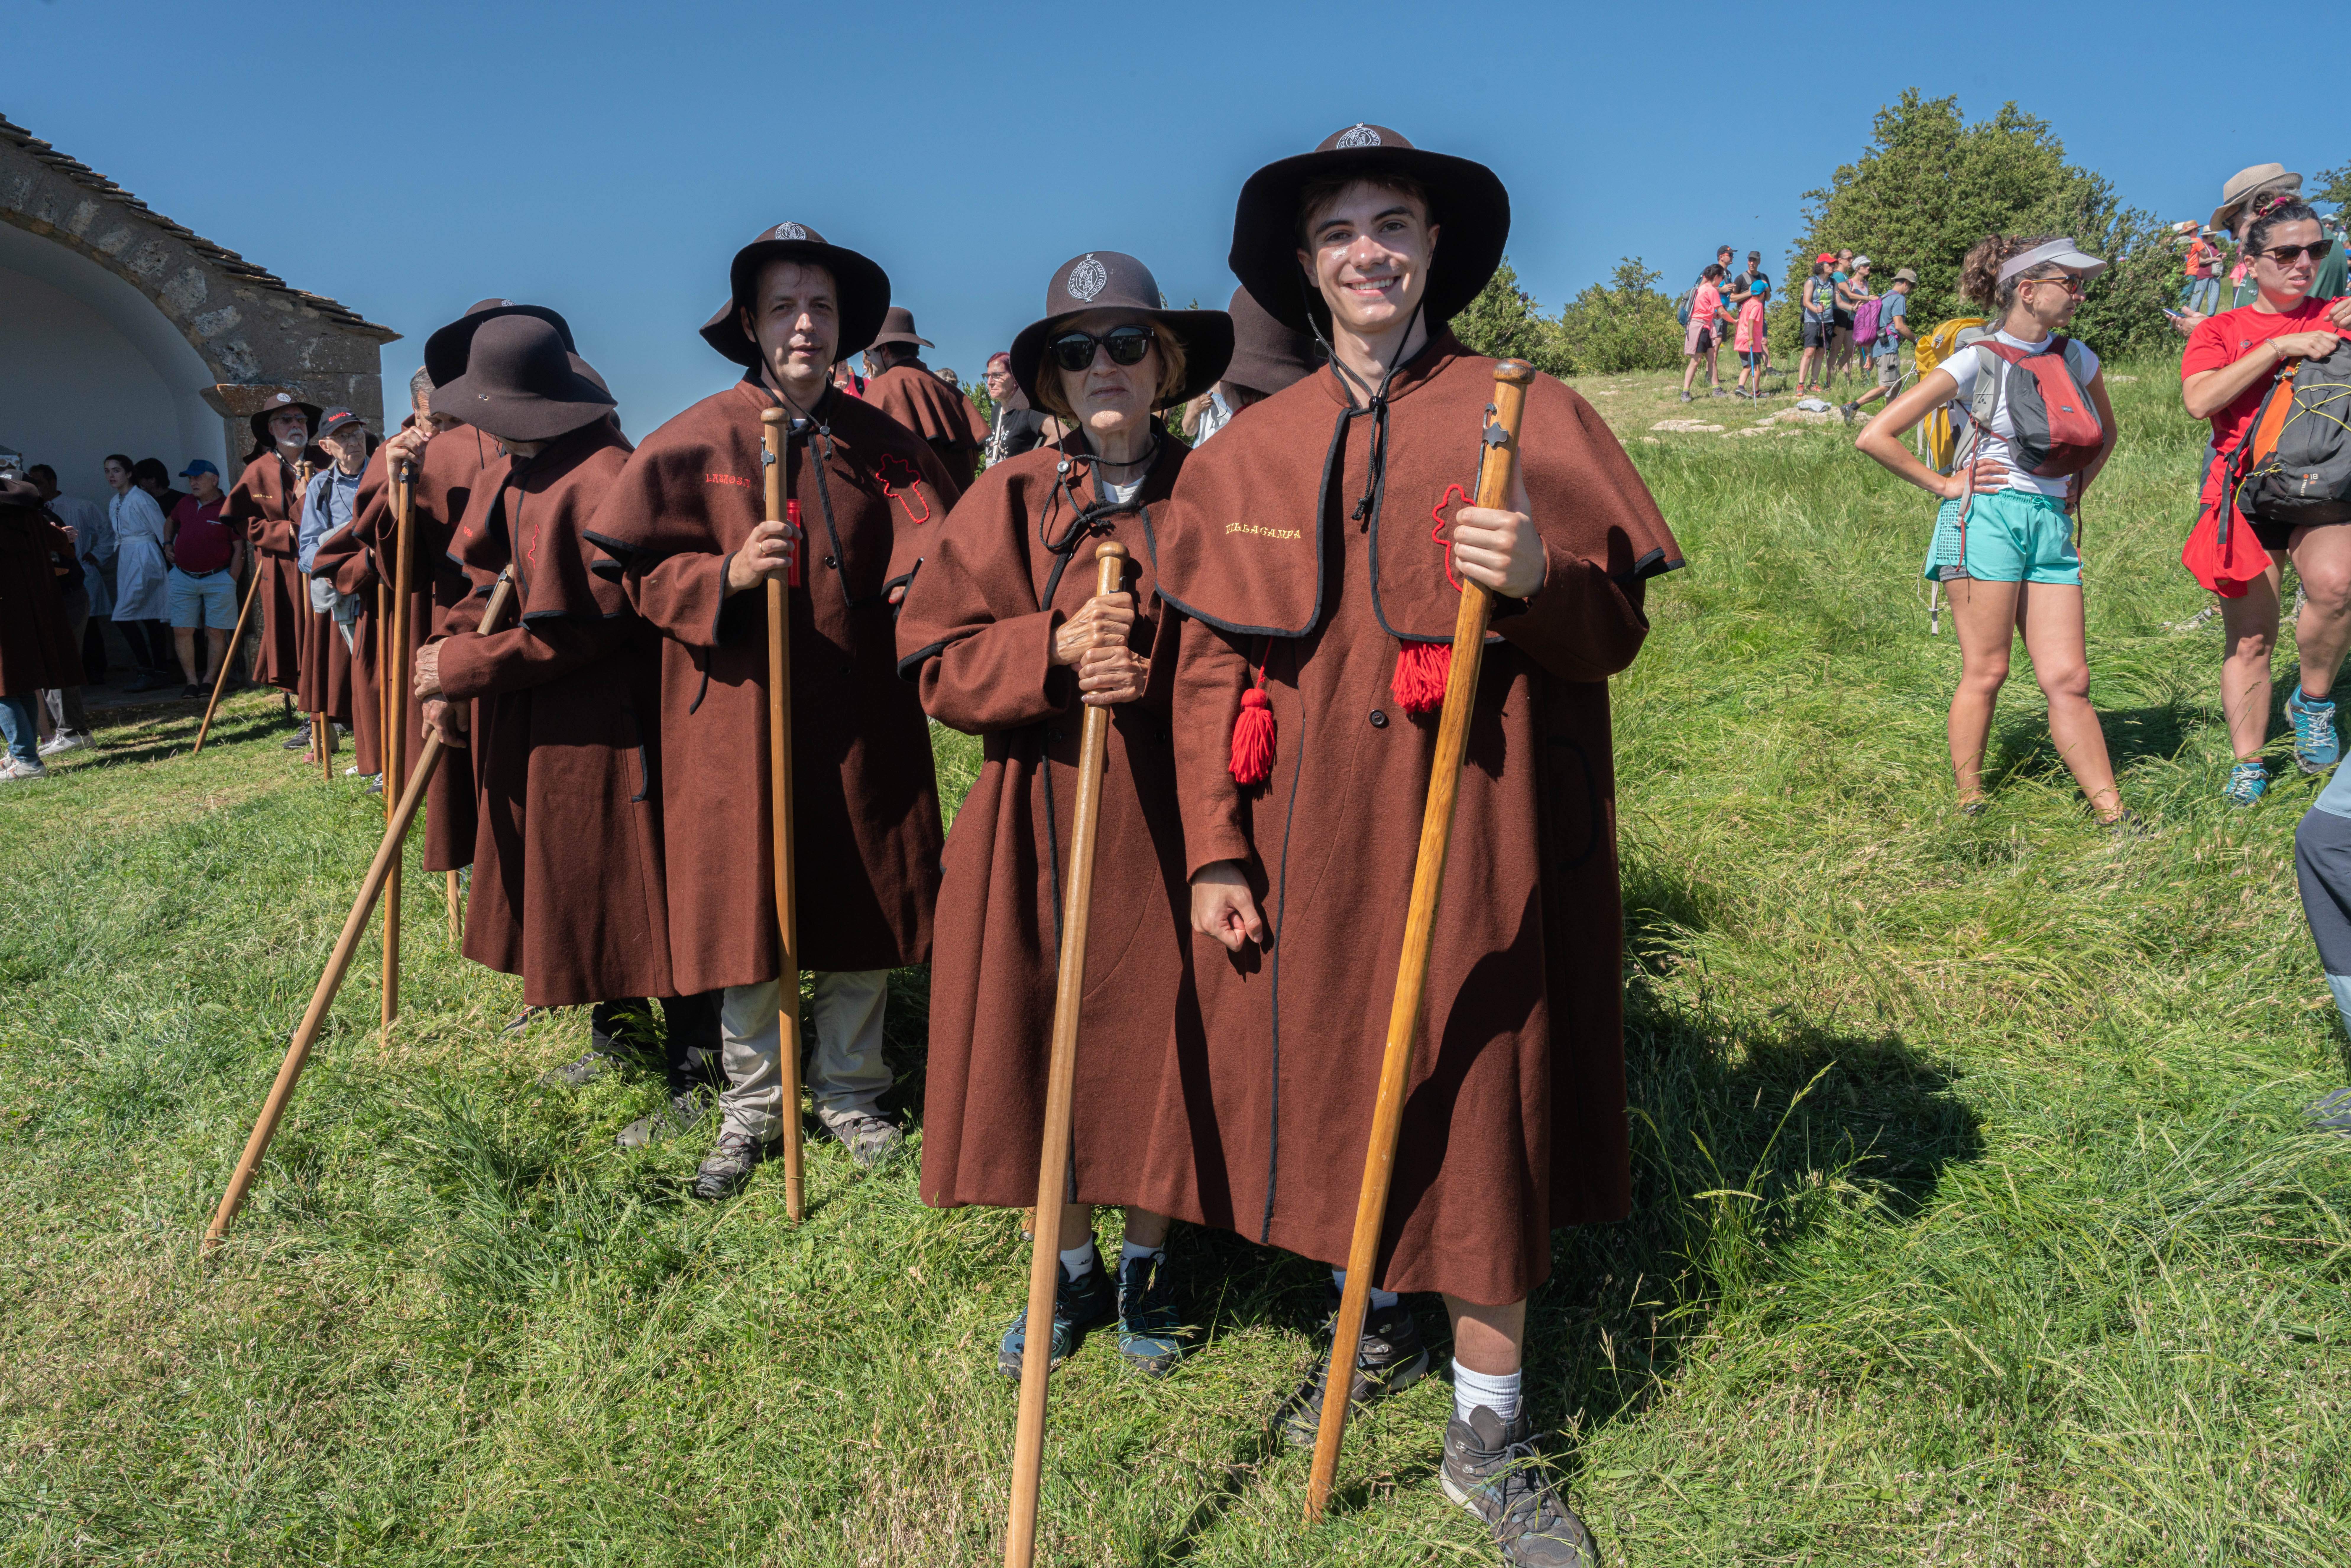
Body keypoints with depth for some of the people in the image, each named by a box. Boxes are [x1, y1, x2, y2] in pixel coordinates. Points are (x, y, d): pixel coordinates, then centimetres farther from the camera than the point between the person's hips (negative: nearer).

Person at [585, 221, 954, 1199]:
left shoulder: (880, 444, 4)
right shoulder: (694, 441, -2)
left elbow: (932, 555, -6)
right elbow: (635, 568, -3)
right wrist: (725, 576, -20)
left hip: (859, 723, 2)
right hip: (734, 715, -2)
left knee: (863, 911, 10)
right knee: (742, 918, 7)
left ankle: (850, 1090, 30)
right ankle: (752, 1103, 27)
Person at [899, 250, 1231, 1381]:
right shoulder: (1008, 501, 2)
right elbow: (936, 663, -2)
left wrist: (1152, 672, -16)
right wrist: (1055, 649, -18)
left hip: (1167, 816, -1)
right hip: (1036, 816, 1)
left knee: (1156, 1034, 8)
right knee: (1043, 1042, 8)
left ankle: (1147, 1265, 32)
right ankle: (1072, 1268, 31)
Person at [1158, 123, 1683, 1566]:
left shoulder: (1531, 420, -1)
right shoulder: (1251, 453, 5)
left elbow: (1614, 637, -2)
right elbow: (1210, 666, 5)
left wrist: (1540, 581, -24)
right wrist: (1216, 851, 1)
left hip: (1469, 838, -3)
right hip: (1304, 850, 3)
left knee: (1474, 1108, 2)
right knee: (1329, 1083, 14)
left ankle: (1488, 1435, 20)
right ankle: (1381, 1324, 41)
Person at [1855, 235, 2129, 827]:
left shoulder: (2076, 357, 12)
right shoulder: (1976, 362, -5)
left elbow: (2105, 431, 33)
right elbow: (1875, 436, -9)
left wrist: (2078, 487, 17)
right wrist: (1943, 484, -6)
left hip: (2052, 524, 5)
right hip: (1987, 518, -5)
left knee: (2069, 679, -1)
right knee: (1985, 673, -3)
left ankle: (2112, 813, 0)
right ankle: (1969, 802, 9)